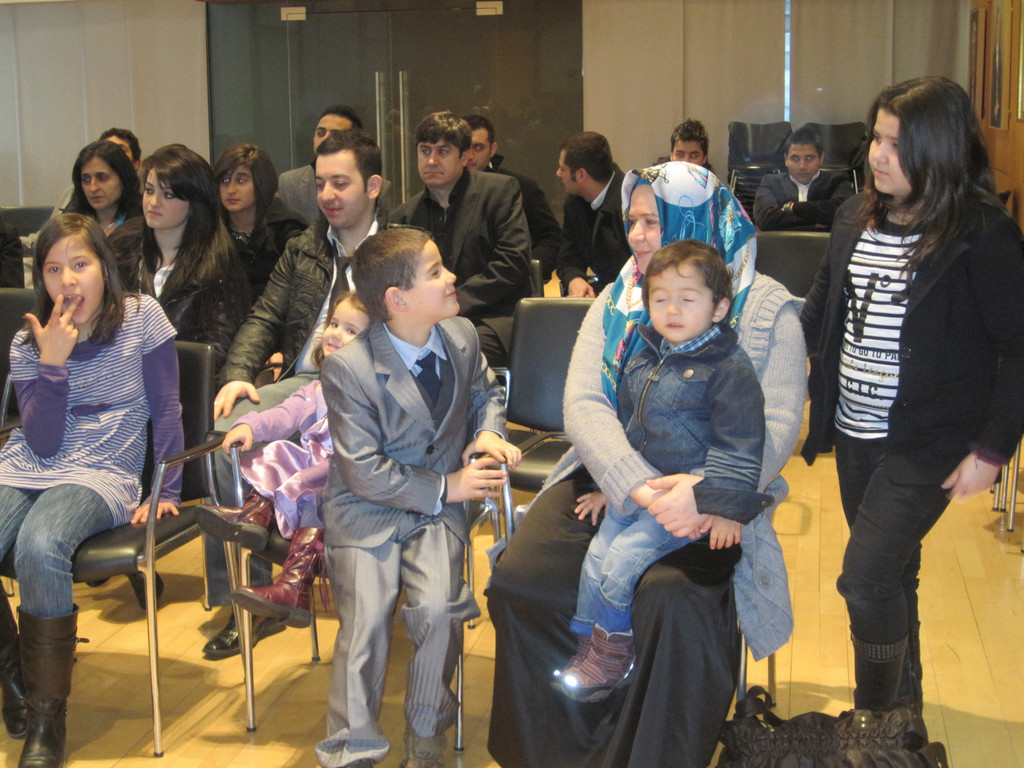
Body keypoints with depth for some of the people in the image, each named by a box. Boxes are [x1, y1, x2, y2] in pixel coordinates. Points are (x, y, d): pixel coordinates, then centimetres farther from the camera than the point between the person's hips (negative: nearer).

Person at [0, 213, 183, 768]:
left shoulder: (141, 318, 0)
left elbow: (166, 409, 2)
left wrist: (166, 492, -5)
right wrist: (53, 363, -13)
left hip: (103, 475, -3)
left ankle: (47, 718, -20)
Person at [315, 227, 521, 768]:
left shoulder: (461, 336, 0)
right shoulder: (348, 368, -17)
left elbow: (487, 391, 22)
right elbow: (364, 473, -15)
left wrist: (488, 431, 0)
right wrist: (445, 488, -15)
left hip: (440, 504, 3)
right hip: (366, 508, -3)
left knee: (438, 609, -20)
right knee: (365, 622, -18)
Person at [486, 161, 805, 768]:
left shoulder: (767, 308, 1)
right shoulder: (618, 300, 11)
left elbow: (777, 423, -9)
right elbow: (583, 404, -3)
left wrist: (707, 490, -28)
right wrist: (637, 486, -22)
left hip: (708, 497, -3)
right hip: (607, 481, 4)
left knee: (674, 600, -32)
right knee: (519, 581, -19)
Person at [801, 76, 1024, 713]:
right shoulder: (857, 219, 5)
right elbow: (820, 313, 15)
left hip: (927, 445, -6)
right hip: (855, 434, 6)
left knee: (867, 578, -9)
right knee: (891, 575, 19)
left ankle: (878, 724, 13)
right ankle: (904, 698, 39)